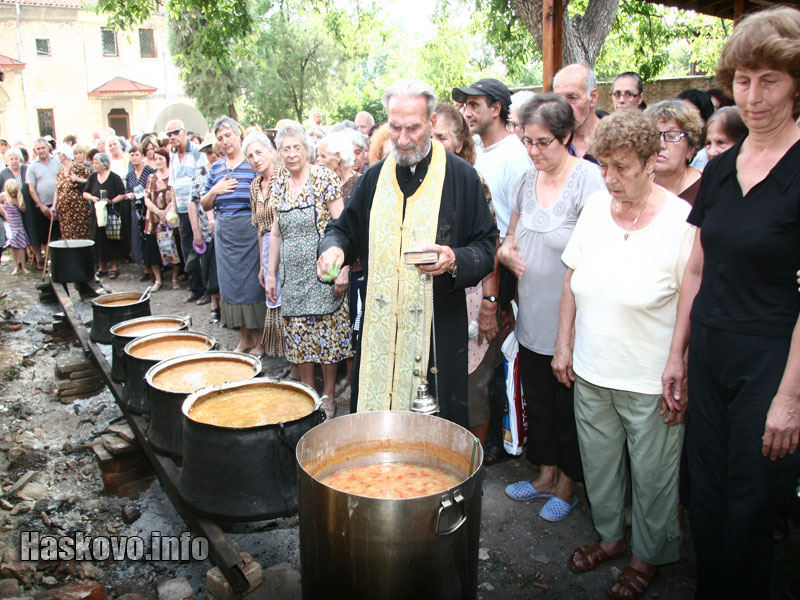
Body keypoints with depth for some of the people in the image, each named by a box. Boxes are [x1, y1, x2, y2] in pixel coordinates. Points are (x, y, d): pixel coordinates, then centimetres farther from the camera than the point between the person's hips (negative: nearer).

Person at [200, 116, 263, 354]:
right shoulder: (216, 168, 13)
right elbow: (204, 205, 15)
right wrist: (215, 190, -3)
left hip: (250, 229, -5)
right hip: (224, 232, 5)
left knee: (254, 282, -2)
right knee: (231, 283, 9)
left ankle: (261, 339, 10)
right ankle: (245, 337, 22)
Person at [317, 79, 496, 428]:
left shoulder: (461, 177, -1)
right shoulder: (375, 177, 10)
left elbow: (486, 248, -1)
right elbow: (345, 228, 18)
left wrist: (455, 261, -22)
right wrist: (333, 247, -5)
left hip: (438, 330, -3)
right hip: (379, 328, 4)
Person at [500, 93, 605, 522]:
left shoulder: (589, 179, -14)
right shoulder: (527, 180, 7)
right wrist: (506, 251, -4)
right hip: (531, 318, 6)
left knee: (568, 404, 10)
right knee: (538, 400, 18)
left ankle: (567, 486, 30)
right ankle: (546, 475, 38)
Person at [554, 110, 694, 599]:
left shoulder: (682, 220, -14)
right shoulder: (596, 207, 0)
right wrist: (564, 345, 8)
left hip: (651, 381, -4)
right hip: (591, 372, 5)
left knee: (651, 473, 13)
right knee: (598, 462, 20)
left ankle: (649, 555, 38)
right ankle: (610, 536, 45)